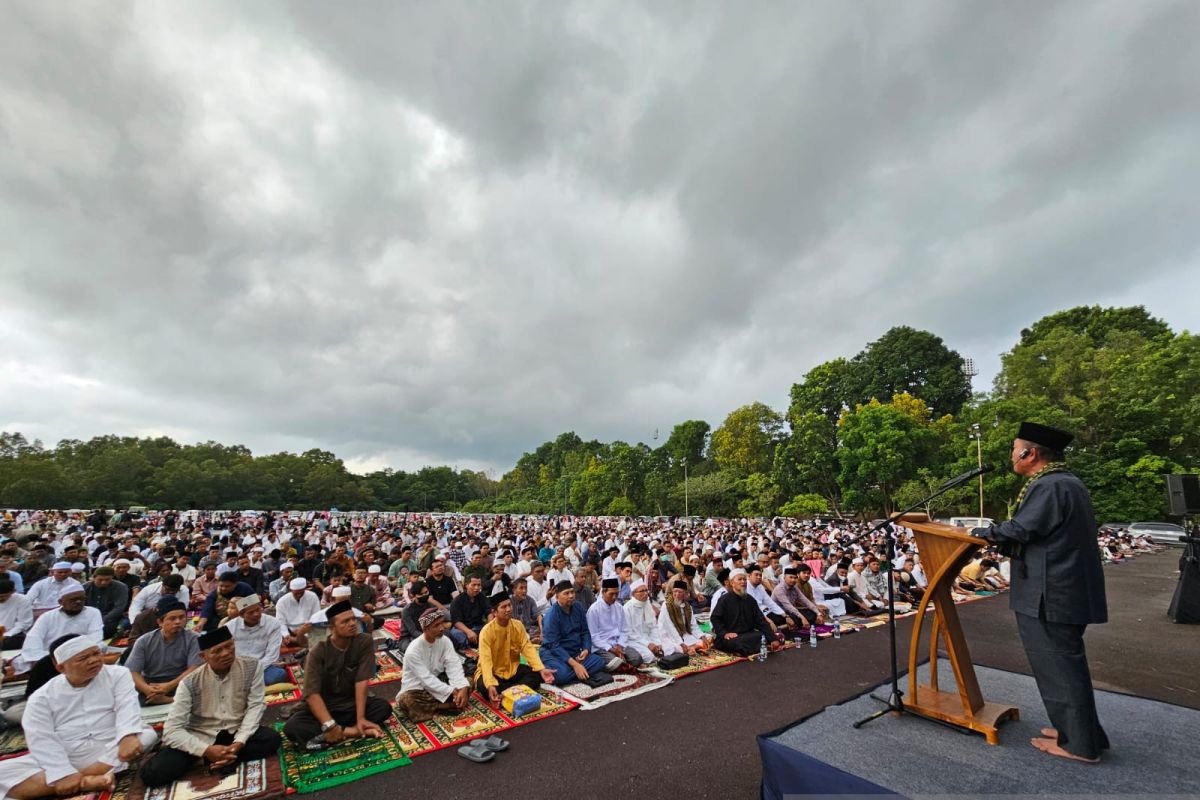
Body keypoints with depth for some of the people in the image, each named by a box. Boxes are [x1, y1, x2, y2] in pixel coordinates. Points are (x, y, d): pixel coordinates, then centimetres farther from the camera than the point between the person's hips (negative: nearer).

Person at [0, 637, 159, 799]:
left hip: (111, 754, -1)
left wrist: (128, 736, -35)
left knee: (148, 735, -27)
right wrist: (63, 774, -24)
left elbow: (127, 707, -15)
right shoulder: (42, 697, 1)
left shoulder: (118, 675, 0)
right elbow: (42, 741, -9)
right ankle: (87, 782, -29)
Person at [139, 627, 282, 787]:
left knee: (272, 739, -26)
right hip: (200, 736, 0)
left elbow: (255, 706, -9)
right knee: (152, 773, -21)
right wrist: (206, 750, -26)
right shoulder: (190, 683, -15)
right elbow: (171, 730, -15)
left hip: (235, 732, 0)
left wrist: (239, 742, -23)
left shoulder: (251, 666, -12)